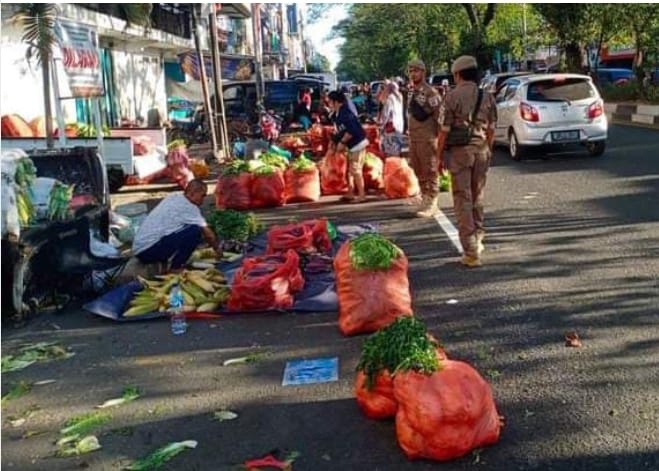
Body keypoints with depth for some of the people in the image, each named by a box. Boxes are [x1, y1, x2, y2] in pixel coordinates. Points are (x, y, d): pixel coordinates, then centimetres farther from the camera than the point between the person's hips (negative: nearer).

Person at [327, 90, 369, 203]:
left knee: (356, 170, -5)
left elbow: (352, 130, -27)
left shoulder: (345, 113, -21)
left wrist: (342, 142, -19)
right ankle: (350, 194, 23)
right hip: (352, 145, 10)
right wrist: (334, 144, 11)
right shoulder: (337, 114, 9)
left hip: (357, 144, -10)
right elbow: (340, 132, 16)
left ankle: (361, 195, 4)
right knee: (350, 170, 15)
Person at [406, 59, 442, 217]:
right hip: (413, 138, 8)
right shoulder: (411, 93, 14)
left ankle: (432, 204, -1)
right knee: (418, 170, 15)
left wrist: (439, 137, -16)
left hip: (427, 138, -8)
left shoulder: (429, 92, -12)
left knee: (430, 171, -4)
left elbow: (438, 116, -14)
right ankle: (425, 197, 28)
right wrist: (409, 135, 17)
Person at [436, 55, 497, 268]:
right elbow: (491, 129, 8)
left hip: (460, 151, -4)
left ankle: (471, 252, -3)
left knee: (463, 200, -1)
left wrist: (439, 155, -1)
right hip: (481, 149, 4)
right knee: (477, 197, 19)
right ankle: (477, 240, 30)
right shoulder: (487, 97, 4)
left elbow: (444, 130, -9)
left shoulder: (453, 96, -9)